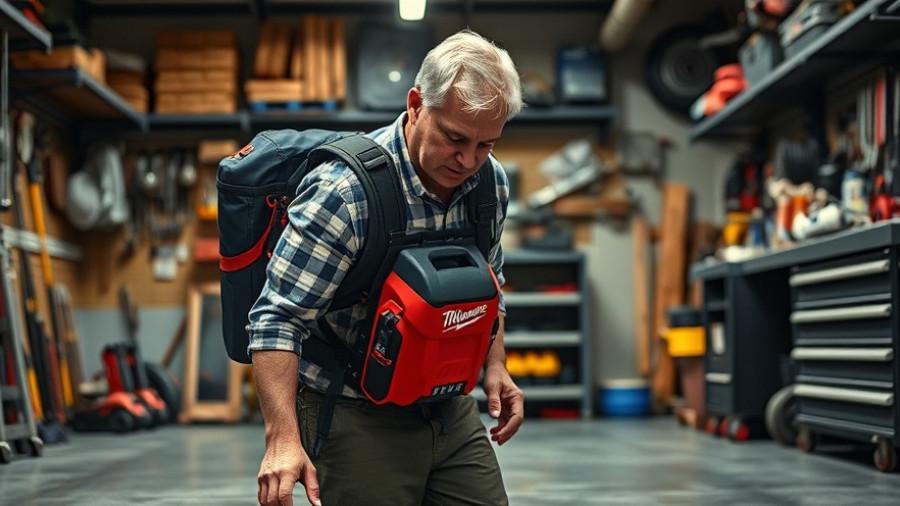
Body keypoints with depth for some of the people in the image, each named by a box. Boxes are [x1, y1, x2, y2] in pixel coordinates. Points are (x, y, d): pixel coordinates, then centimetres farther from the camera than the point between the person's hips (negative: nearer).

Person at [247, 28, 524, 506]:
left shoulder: (492, 183, -1)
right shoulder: (343, 191, -23)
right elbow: (278, 320, -24)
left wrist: (494, 366, 5)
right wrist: (282, 439, -32)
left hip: (451, 409, 6)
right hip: (355, 414, -6)